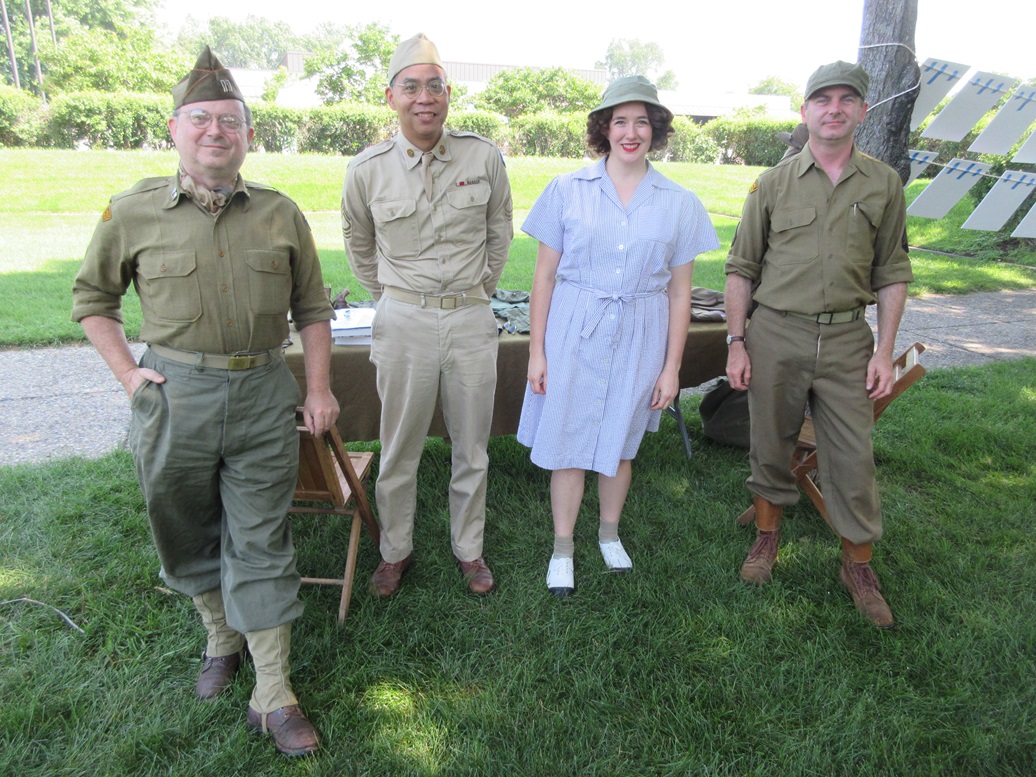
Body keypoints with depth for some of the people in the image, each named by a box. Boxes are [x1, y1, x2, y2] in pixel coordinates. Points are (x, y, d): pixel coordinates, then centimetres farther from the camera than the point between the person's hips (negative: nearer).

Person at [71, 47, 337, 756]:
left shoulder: (282, 214, 3)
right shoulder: (133, 213, 0)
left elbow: (312, 308, 10)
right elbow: (93, 298, 12)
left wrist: (320, 387, 3)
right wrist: (126, 371, 1)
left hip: (264, 396, 0)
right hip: (174, 398, 1)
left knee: (261, 542, 3)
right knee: (187, 532, 15)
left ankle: (273, 695, 13)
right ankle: (222, 637, 42)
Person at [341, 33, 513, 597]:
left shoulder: (484, 156, -2)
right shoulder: (367, 170, -4)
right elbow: (359, 245, 14)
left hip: (472, 321, 1)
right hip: (403, 322, -1)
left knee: (472, 449, 12)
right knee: (399, 450, 10)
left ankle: (469, 549, 32)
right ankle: (395, 551, 31)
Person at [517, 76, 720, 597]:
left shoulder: (679, 204, 1)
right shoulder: (567, 190, -3)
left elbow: (680, 291, 4)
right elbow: (544, 276, -1)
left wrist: (672, 366, 3)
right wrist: (536, 351, -3)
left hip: (639, 338, 1)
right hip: (574, 333, -1)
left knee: (619, 441, 15)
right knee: (567, 442, 4)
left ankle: (610, 533, 38)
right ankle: (562, 548, 25)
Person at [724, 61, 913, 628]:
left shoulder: (883, 185, 5)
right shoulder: (773, 183, 2)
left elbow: (892, 274, 7)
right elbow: (741, 268, 4)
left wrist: (885, 351, 0)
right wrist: (736, 342, -2)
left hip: (847, 339, 1)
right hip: (775, 333, 0)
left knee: (853, 458, 3)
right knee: (770, 447, 11)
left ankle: (858, 565, 21)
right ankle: (766, 538, 32)